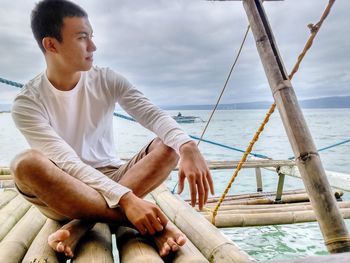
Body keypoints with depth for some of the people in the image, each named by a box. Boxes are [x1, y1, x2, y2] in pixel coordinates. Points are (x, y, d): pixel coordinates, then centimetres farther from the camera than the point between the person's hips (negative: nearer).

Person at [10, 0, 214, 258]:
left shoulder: (107, 80, -3)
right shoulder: (27, 103, -12)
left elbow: (152, 114, -19)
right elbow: (66, 162, -24)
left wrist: (188, 147, -40)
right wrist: (125, 198, -38)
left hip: (114, 178, 3)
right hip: (65, 192, -2)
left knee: (169, 145, -19)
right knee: (26, 163, -34)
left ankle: (84, 223, -28)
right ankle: (154, 223, -32)